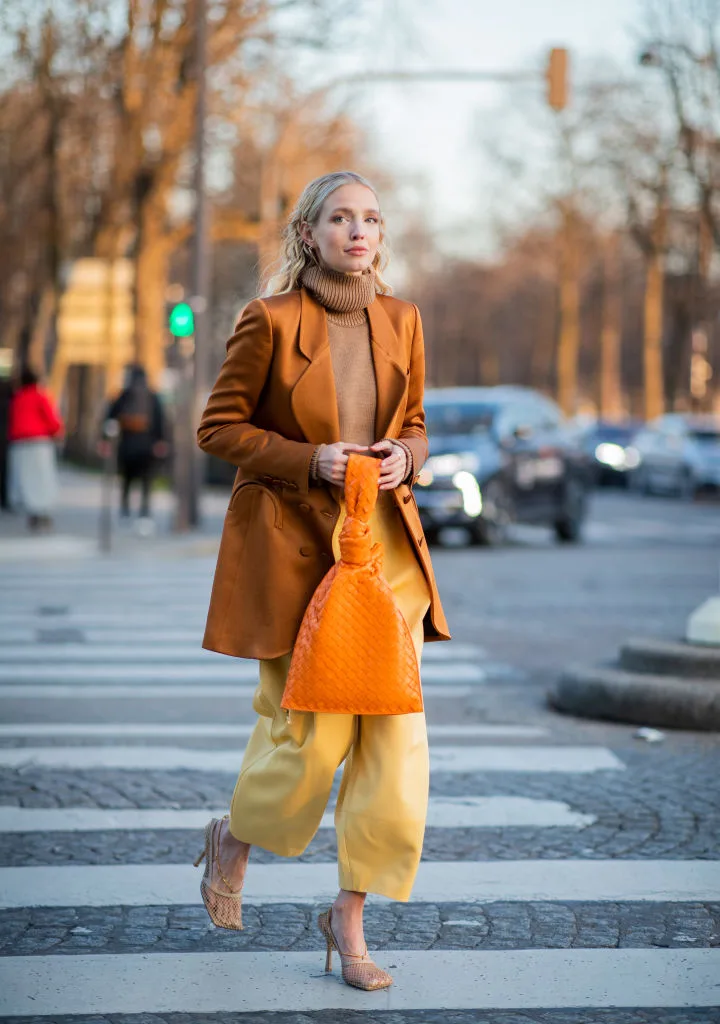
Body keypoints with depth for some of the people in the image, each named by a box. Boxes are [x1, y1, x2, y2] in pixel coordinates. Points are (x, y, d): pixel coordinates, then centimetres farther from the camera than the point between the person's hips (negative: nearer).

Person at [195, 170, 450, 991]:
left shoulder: (400, 321, 6)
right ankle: (234, 840, 28)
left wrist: (403, 457, -5)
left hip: (385, 543, 5)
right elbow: (218, 427, -4)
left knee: (396, 730, -3)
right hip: (291, 544, -5)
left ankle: (350, 915, 10)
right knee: (312, 731, -5)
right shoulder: (269, 320, -8)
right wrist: (310, 460, -14)